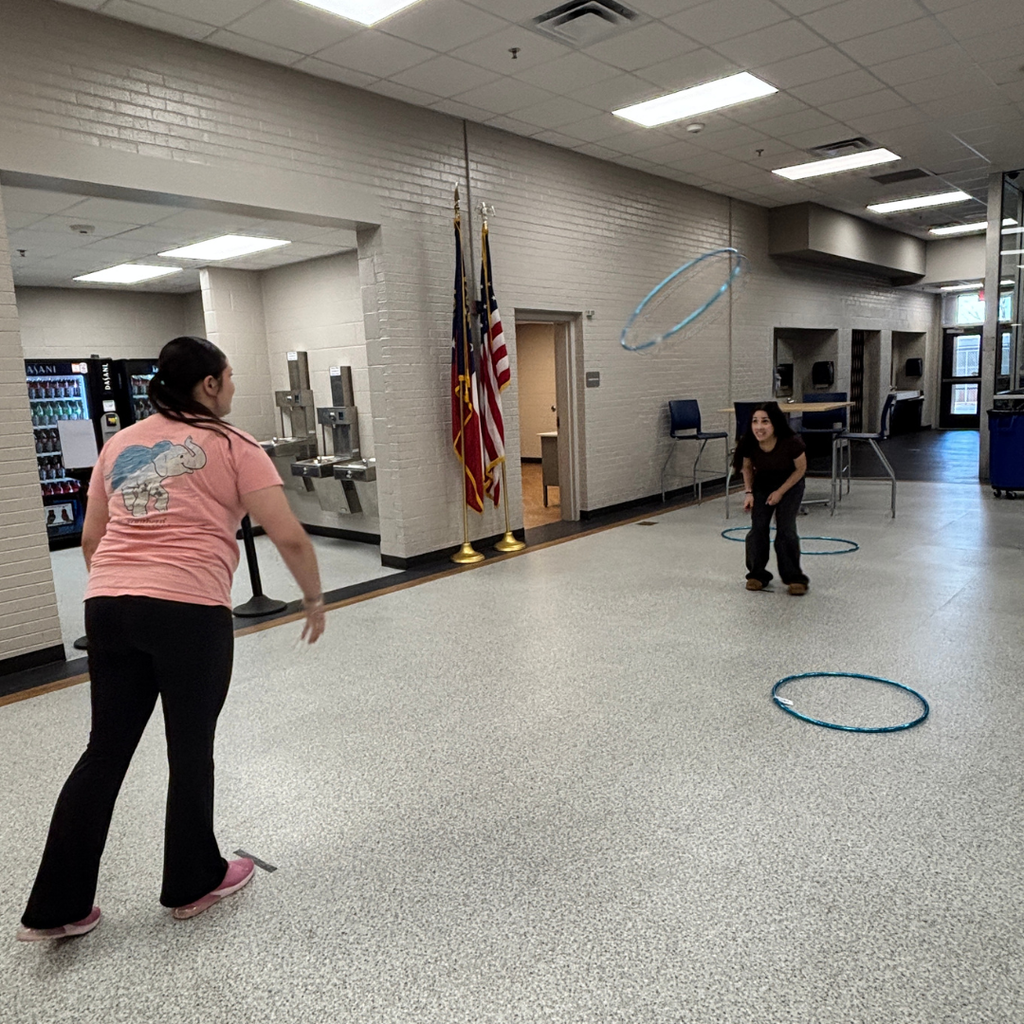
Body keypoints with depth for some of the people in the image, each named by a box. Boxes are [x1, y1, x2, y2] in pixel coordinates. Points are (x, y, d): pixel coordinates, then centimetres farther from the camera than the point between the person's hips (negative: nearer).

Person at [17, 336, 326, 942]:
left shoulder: (120, 444, 18)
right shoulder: (232, 447, 1)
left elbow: (91, 538, 20)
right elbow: (289, 537, -7)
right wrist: (315, 599, 6)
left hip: (107, 607, 6)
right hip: (190, 612, -5)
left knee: (105, 751, 15)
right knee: (191, 751, 11)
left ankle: (57, 909, 23)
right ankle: (193, 885, 30)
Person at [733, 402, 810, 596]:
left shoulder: (791, 443, -34)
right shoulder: (748, 444, -26)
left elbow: (801, 468, -14)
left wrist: (781, 492, -16)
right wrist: (749, 492, -11)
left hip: (790, 485, -2)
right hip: (762, 485, 2)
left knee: (785, 528, -13)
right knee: (758, 527, -9)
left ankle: (794, 577, 4)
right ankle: (757, 574, 10)